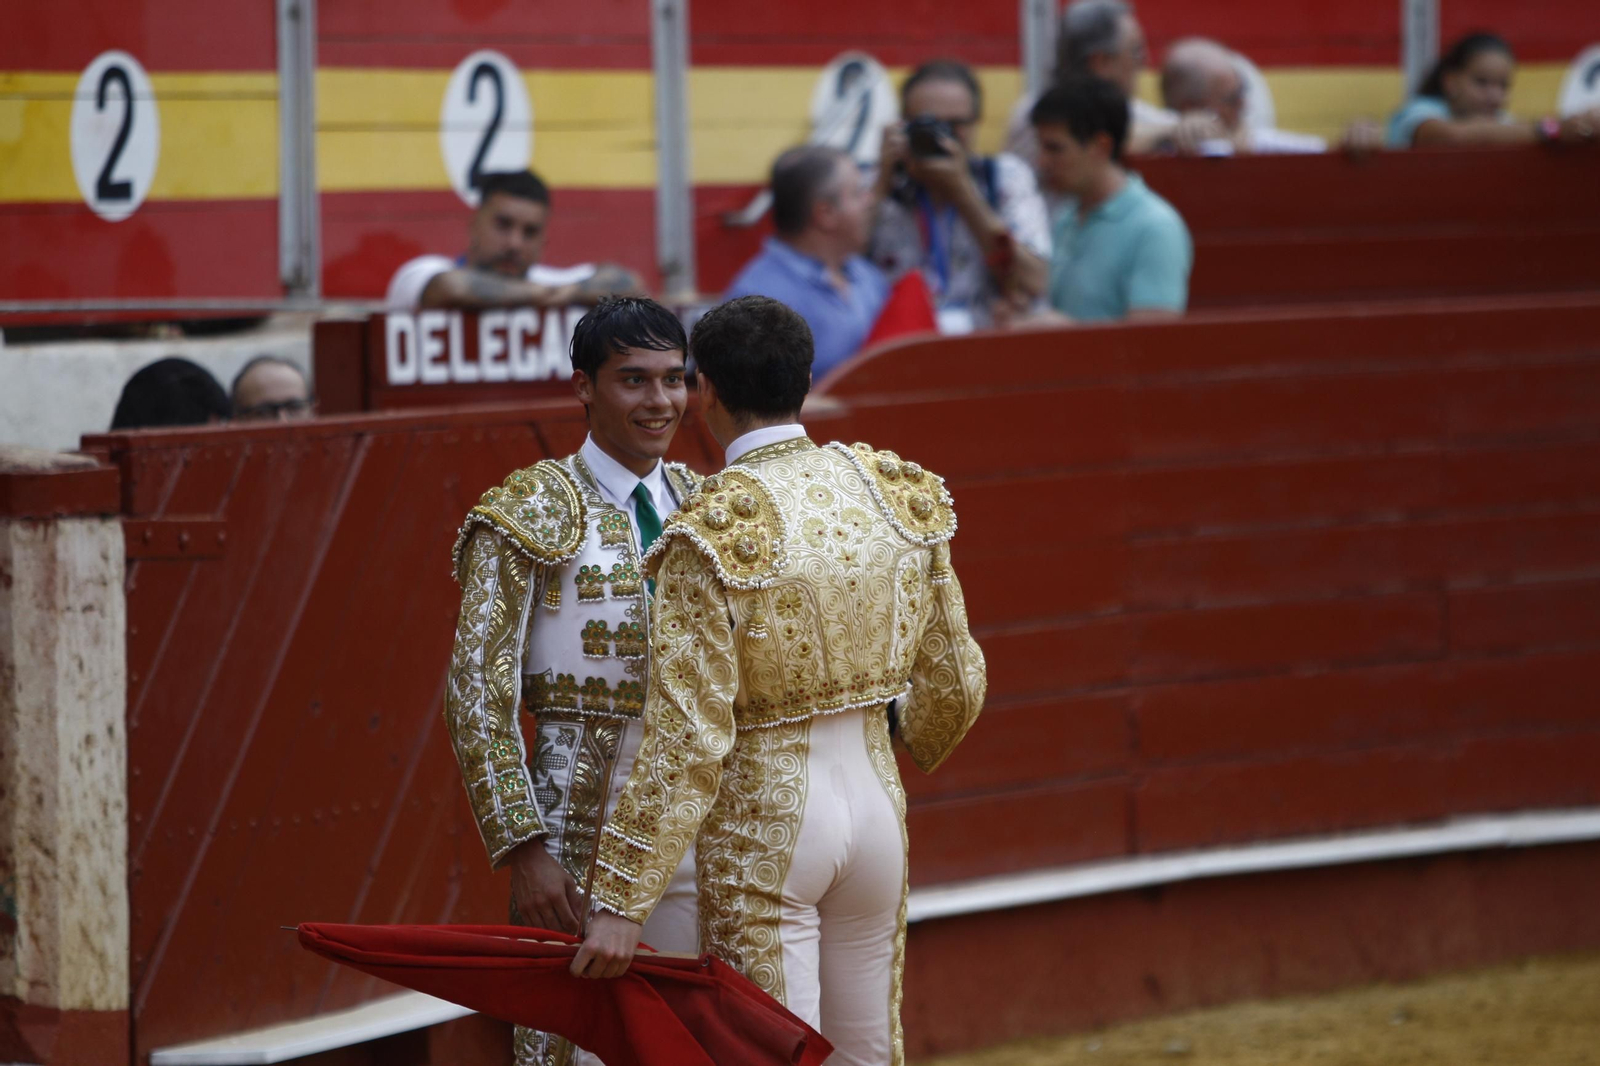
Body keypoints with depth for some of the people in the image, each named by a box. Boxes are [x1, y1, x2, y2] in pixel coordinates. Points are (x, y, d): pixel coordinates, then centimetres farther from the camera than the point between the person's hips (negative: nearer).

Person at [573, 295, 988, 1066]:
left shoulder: (713, 537, -18)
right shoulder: (894, 493, -1)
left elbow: (688, 740, -21)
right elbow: (954, 682, 8)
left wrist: (622, 905, -18)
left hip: (763, 823, -6)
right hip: (875, 801, 6)